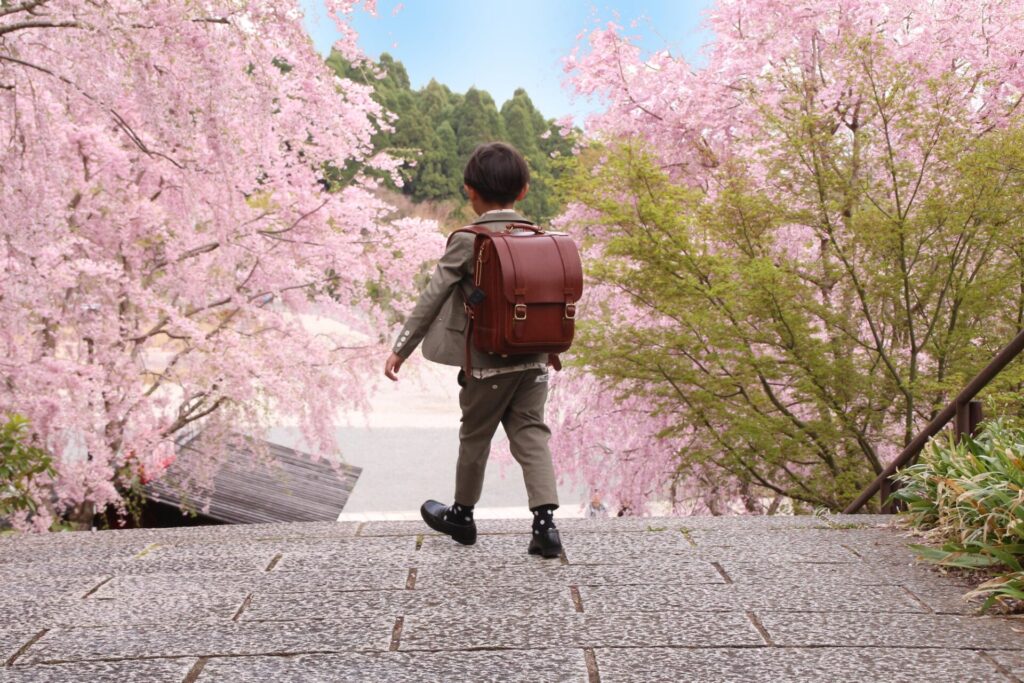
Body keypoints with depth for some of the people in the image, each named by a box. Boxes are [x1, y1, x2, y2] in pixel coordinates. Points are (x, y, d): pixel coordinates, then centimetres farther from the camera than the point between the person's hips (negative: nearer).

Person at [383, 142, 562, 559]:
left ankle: (462, 515, 31)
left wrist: (401, 349, -5)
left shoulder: (467, 241, -11)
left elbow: (432, 298, -11)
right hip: (533, 359, 4)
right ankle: (545, 521, -5)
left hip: (487, 362, -4)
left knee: (474, 436, 13)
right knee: (531, 434, 7)